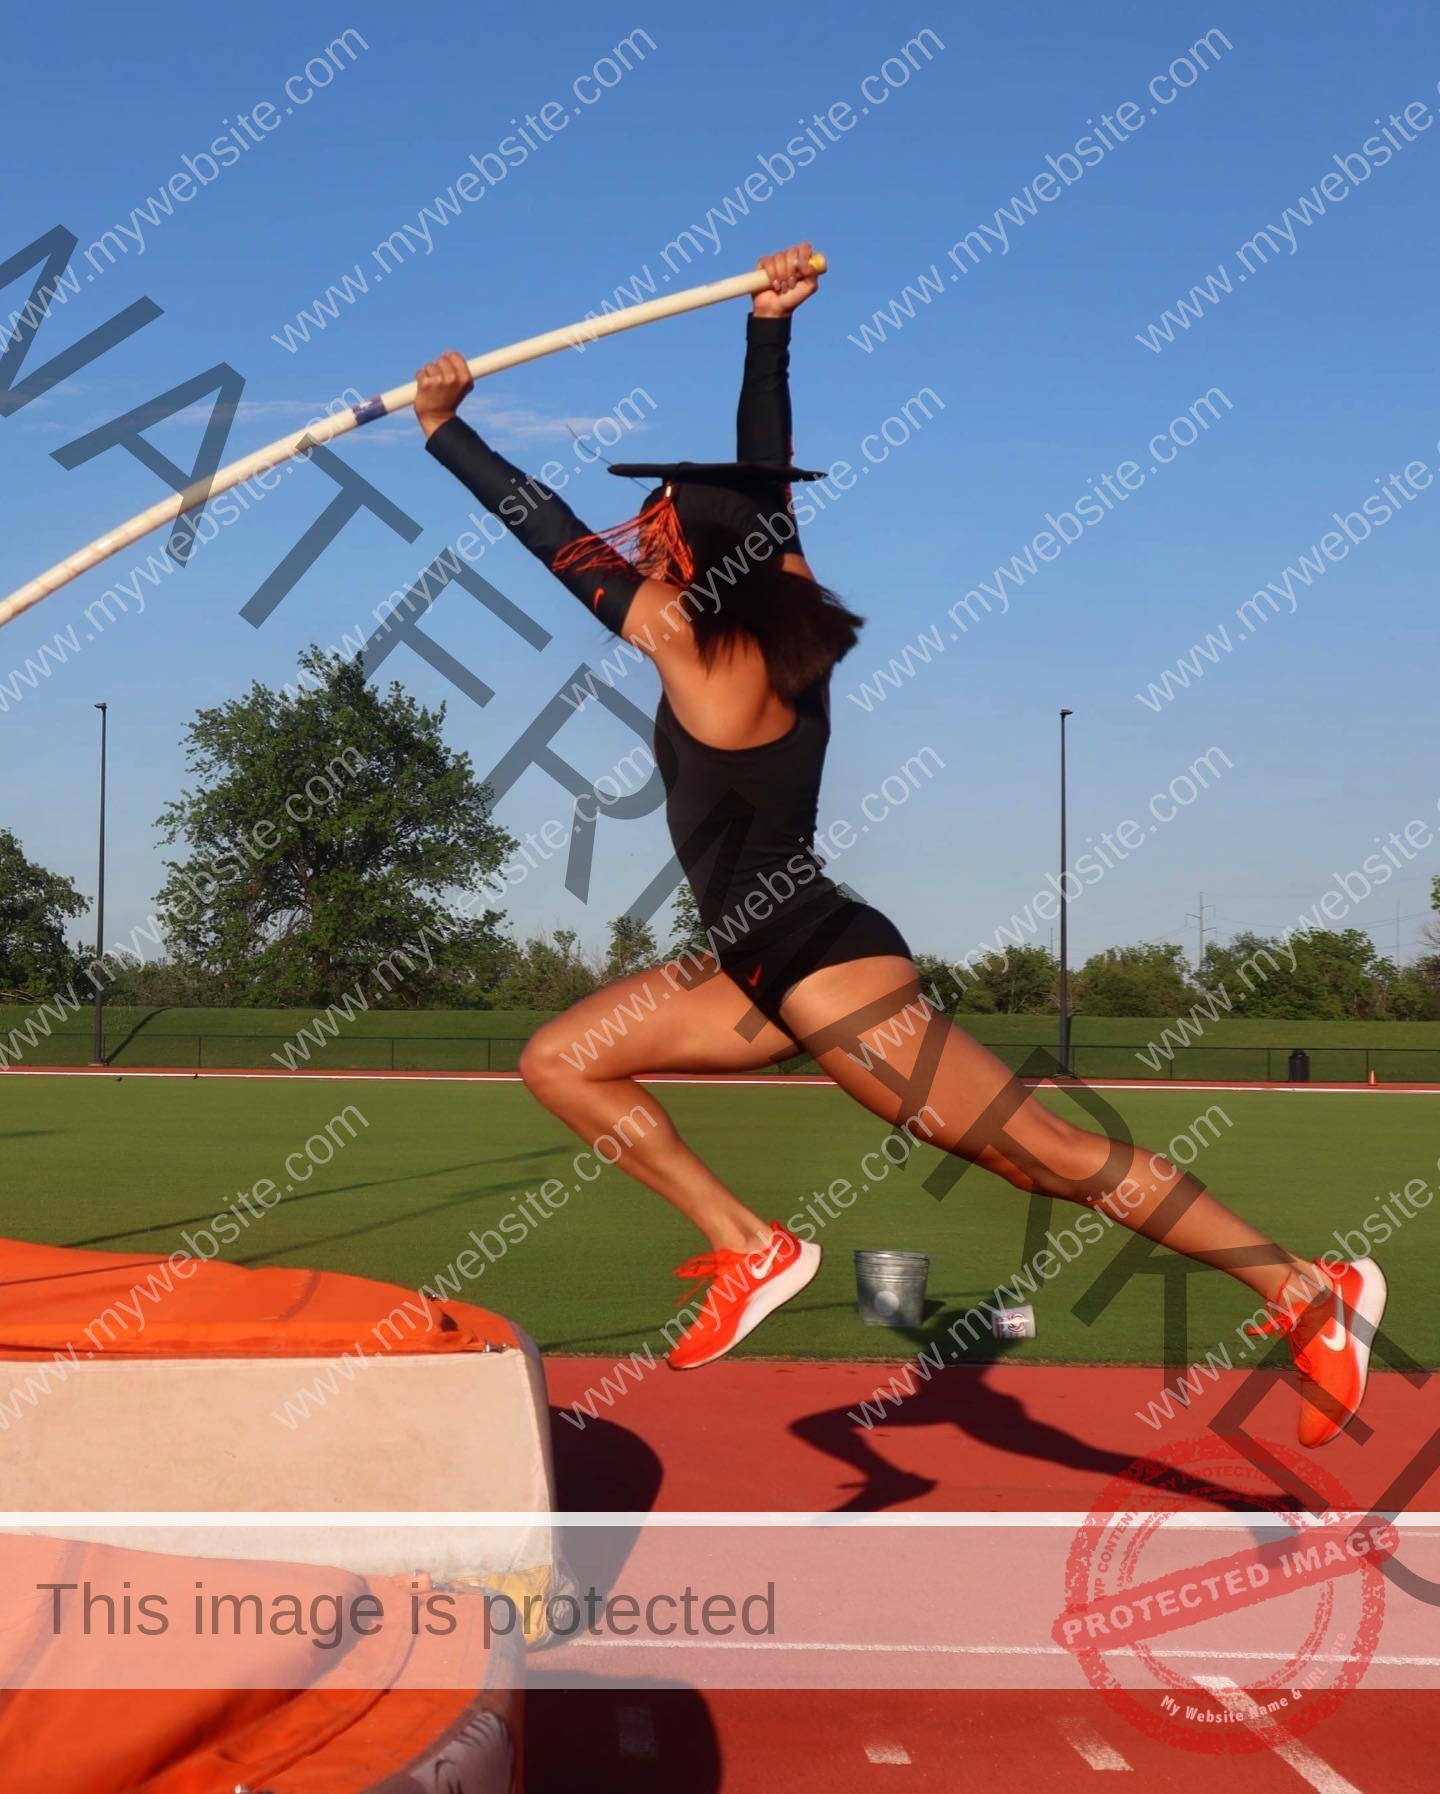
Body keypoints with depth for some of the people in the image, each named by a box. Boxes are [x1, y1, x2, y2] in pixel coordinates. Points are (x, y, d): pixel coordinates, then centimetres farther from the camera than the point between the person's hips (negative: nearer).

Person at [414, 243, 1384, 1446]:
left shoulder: (709, 666, -18)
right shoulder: (769, 618, 3)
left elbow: (553, 533, -16)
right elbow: (764, 476, 13)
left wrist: (445, 431, -9)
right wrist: (769, 326, 13)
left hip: (829, 964, -10)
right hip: (763, 968, 10)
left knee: (1050, 1153, -5)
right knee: (558, 1058, 8)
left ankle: (1312, 1292, 5)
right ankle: (755, 1251, 8)